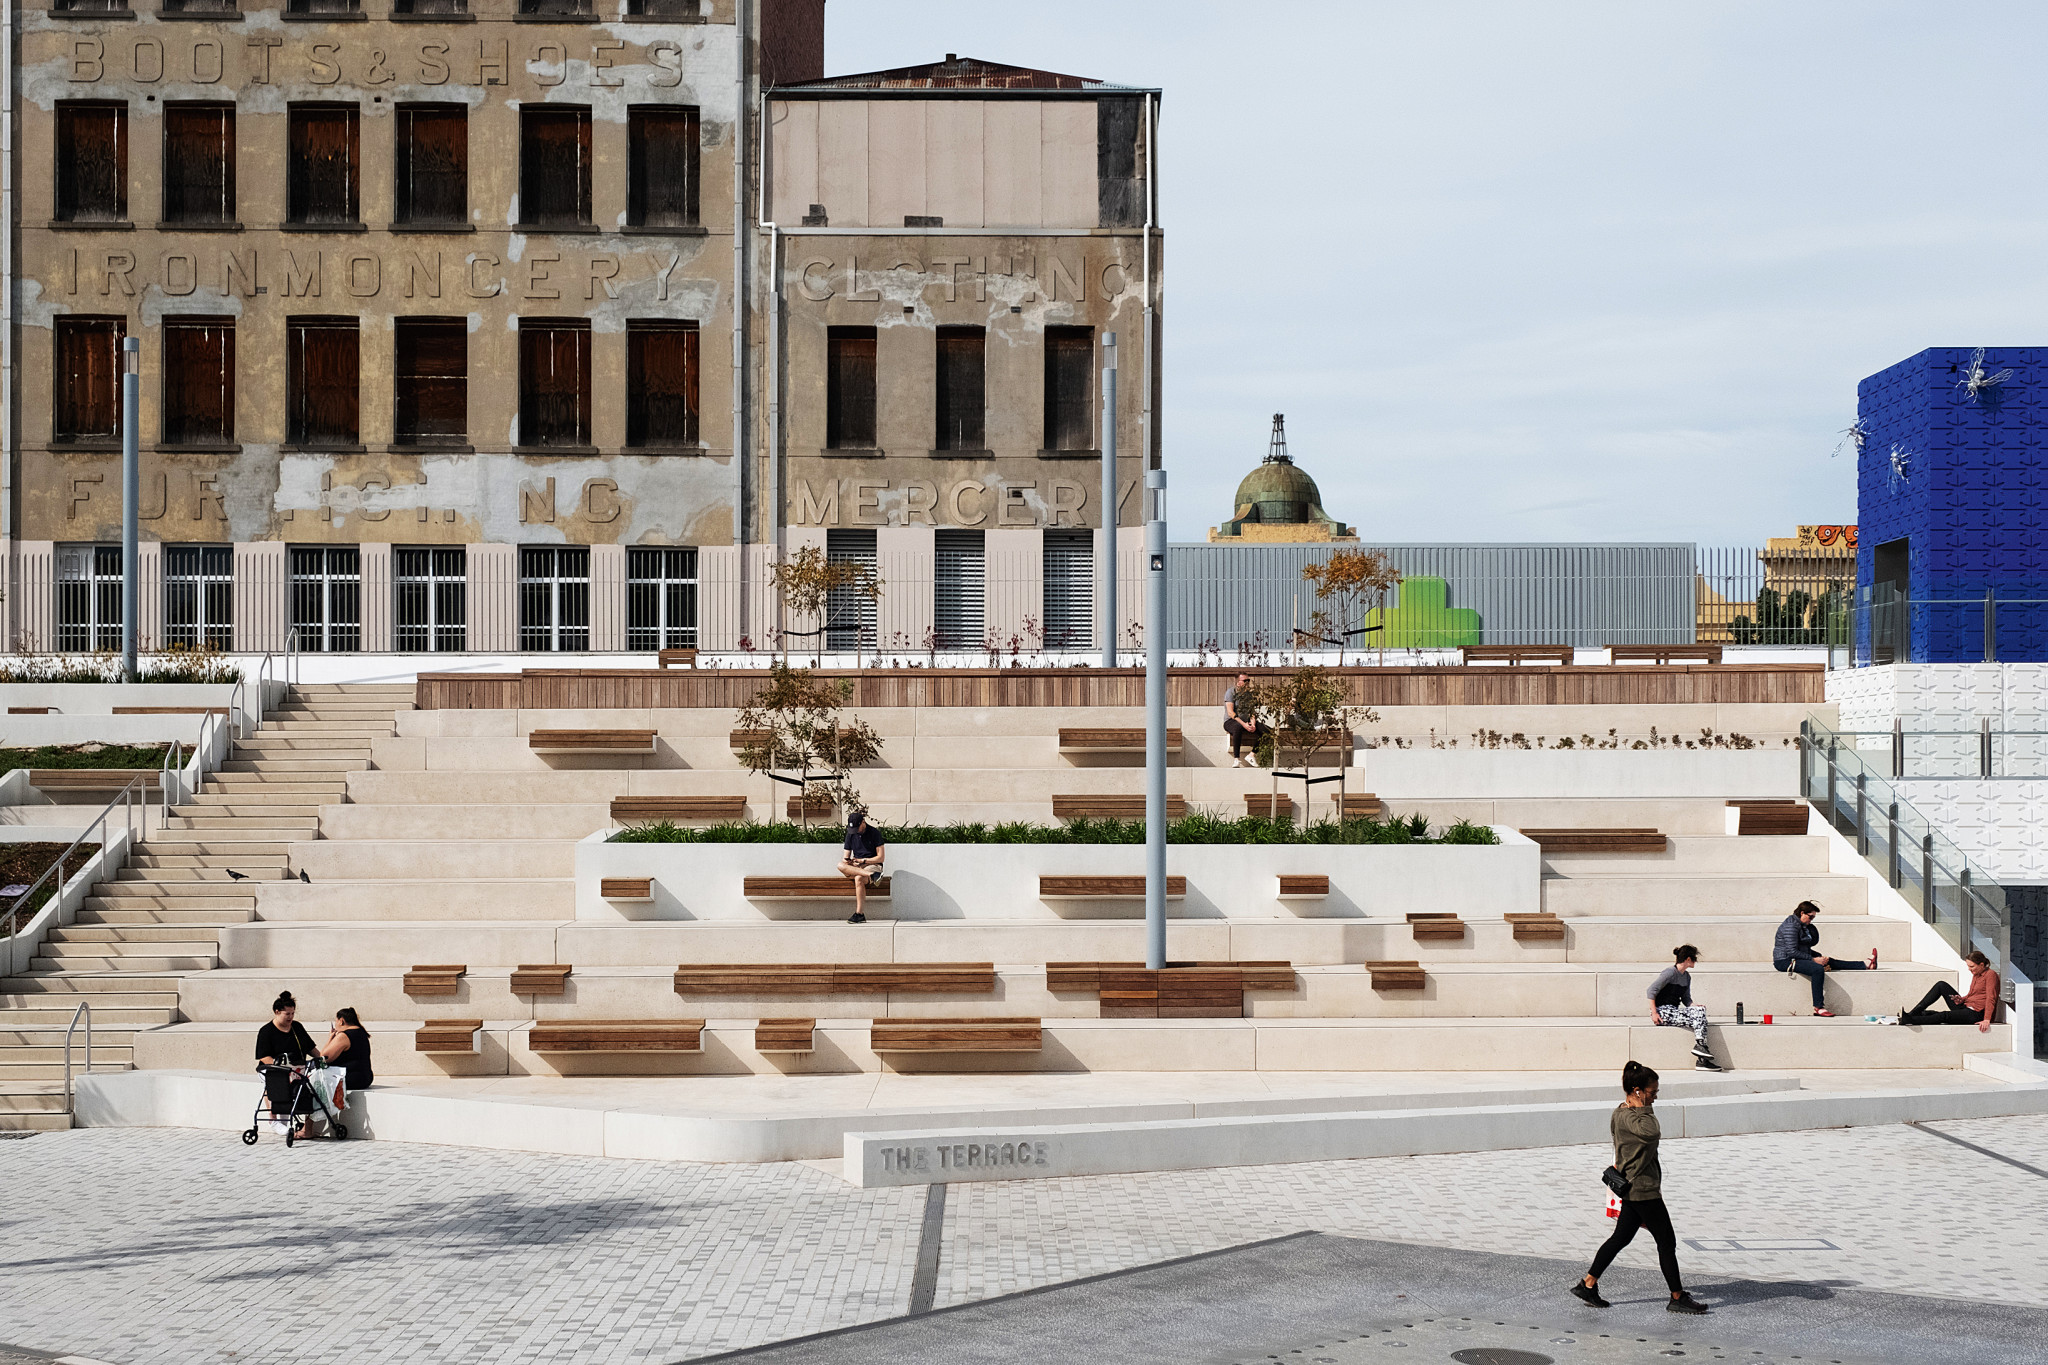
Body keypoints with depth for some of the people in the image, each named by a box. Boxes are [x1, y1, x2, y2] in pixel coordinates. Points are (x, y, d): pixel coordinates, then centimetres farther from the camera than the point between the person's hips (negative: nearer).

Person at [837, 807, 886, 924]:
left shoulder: (875, 833, -4)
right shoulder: (850, 834, 10)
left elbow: (881, 857, -6)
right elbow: (846, 856, 10)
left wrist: (863, 860, -14)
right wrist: (847, 861, -15)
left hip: (872, 865, -5)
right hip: (856, 866, 5)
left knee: (858, 878, -37)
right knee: (840, 865, -29)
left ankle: (860, 914, -39)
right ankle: (871, 875, -42)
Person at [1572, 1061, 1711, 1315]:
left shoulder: (1623, 1113, 12)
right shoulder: (1627, 1117, -21)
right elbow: (1651, 1132, -40)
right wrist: (1644, 1109, -25)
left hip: (1633, 1188, 10)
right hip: (1643, 1190, -10)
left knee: (1621, 1238, 14)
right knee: (1667, 1242, -1)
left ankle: (1587, 1285, 16)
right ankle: (1678, 1298, 8)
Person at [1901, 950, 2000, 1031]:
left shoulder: (1990, 975, -10)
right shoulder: (1976, 974, 16)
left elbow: (1991, 999, -18)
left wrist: (1987, 1020, -27)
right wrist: (1962, 999, 1)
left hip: (1976, 1013, -9)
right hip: (1965, 1007, 9)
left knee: (1944, 1015, -30)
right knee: (1941, 985, -1)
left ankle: (1909, 1019, -35)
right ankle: (1914, 1012, -10)